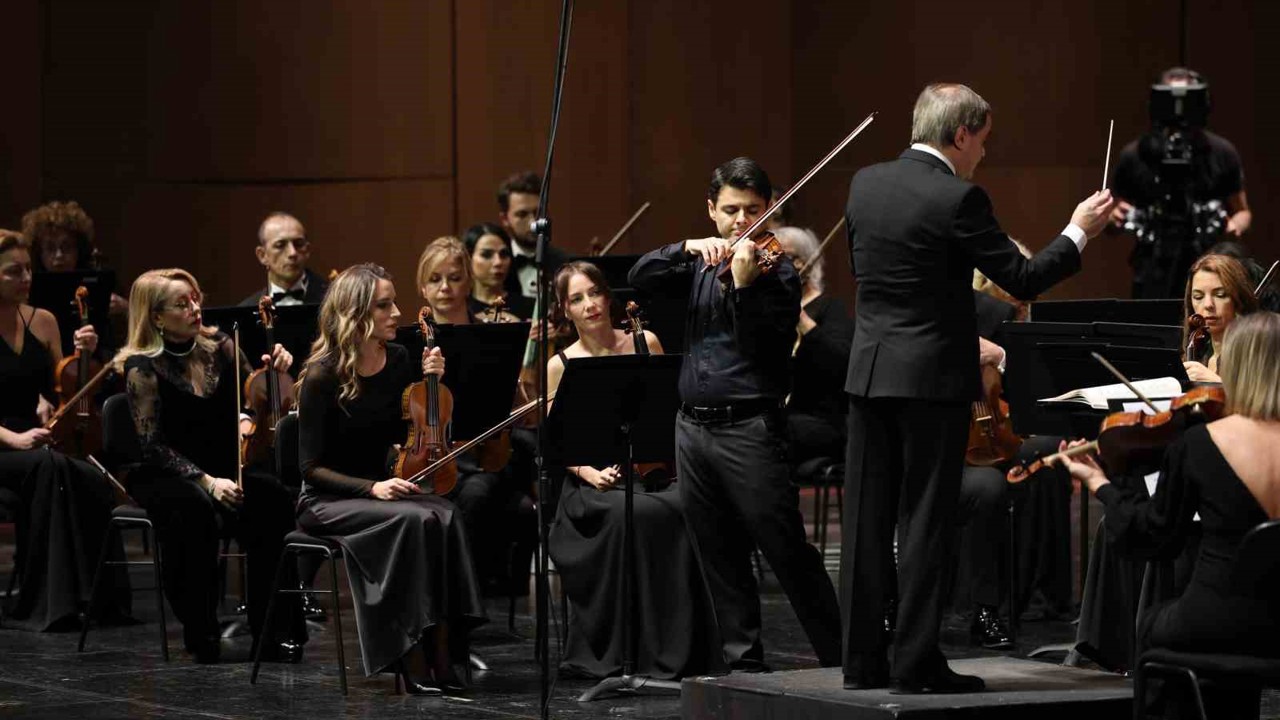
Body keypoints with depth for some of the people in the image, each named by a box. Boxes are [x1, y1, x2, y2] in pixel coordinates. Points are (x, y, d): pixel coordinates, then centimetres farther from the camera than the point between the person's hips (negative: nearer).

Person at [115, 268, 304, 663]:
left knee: (273, 497, -28)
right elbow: (154, 446, -15)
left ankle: (275, 630, -25)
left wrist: (275, 371, -12)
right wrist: (206, 481, -27)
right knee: (197, 507, -38)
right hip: (163, 477, -4)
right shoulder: (143, 368, -9)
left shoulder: (220, 348, 4)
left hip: (224, 469, 4)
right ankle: (201, 633, -25)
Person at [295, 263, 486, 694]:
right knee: (413, 519, -33)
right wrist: (371, 488, -25)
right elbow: (311, 467, -12)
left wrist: (431, 383, -3)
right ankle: (417, 669, -28)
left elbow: (409, 437, 10)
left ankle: (442, 656, -28)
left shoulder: (398, 360, 3)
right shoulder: (323, 376, -14)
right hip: (326, 502, -5)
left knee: (445, 516, -27)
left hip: (379, 489, 5)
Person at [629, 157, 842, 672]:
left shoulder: (776, 271, -3)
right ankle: (743, 663, 14)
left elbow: (768, 348, -15)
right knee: (720, 560, 8)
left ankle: (840, 660, -3)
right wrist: (688, 248, -14)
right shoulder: (700, 265, 14)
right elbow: (640, 278, 0)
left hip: (749, 428, -6)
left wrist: (742, 285, -27)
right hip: (693, 427, 6)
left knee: (789, 554, -7)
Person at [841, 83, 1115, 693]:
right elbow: (1022, 279, -10)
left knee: (866, 520, 8)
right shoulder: (958, 200, -14)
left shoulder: (865, 184, 5)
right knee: (924, 522, -1)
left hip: (869, 370, 6)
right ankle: (916, 663, -1)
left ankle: (862, 660, 11)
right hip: (932, 376, -6)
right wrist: (1078, 232, 3)